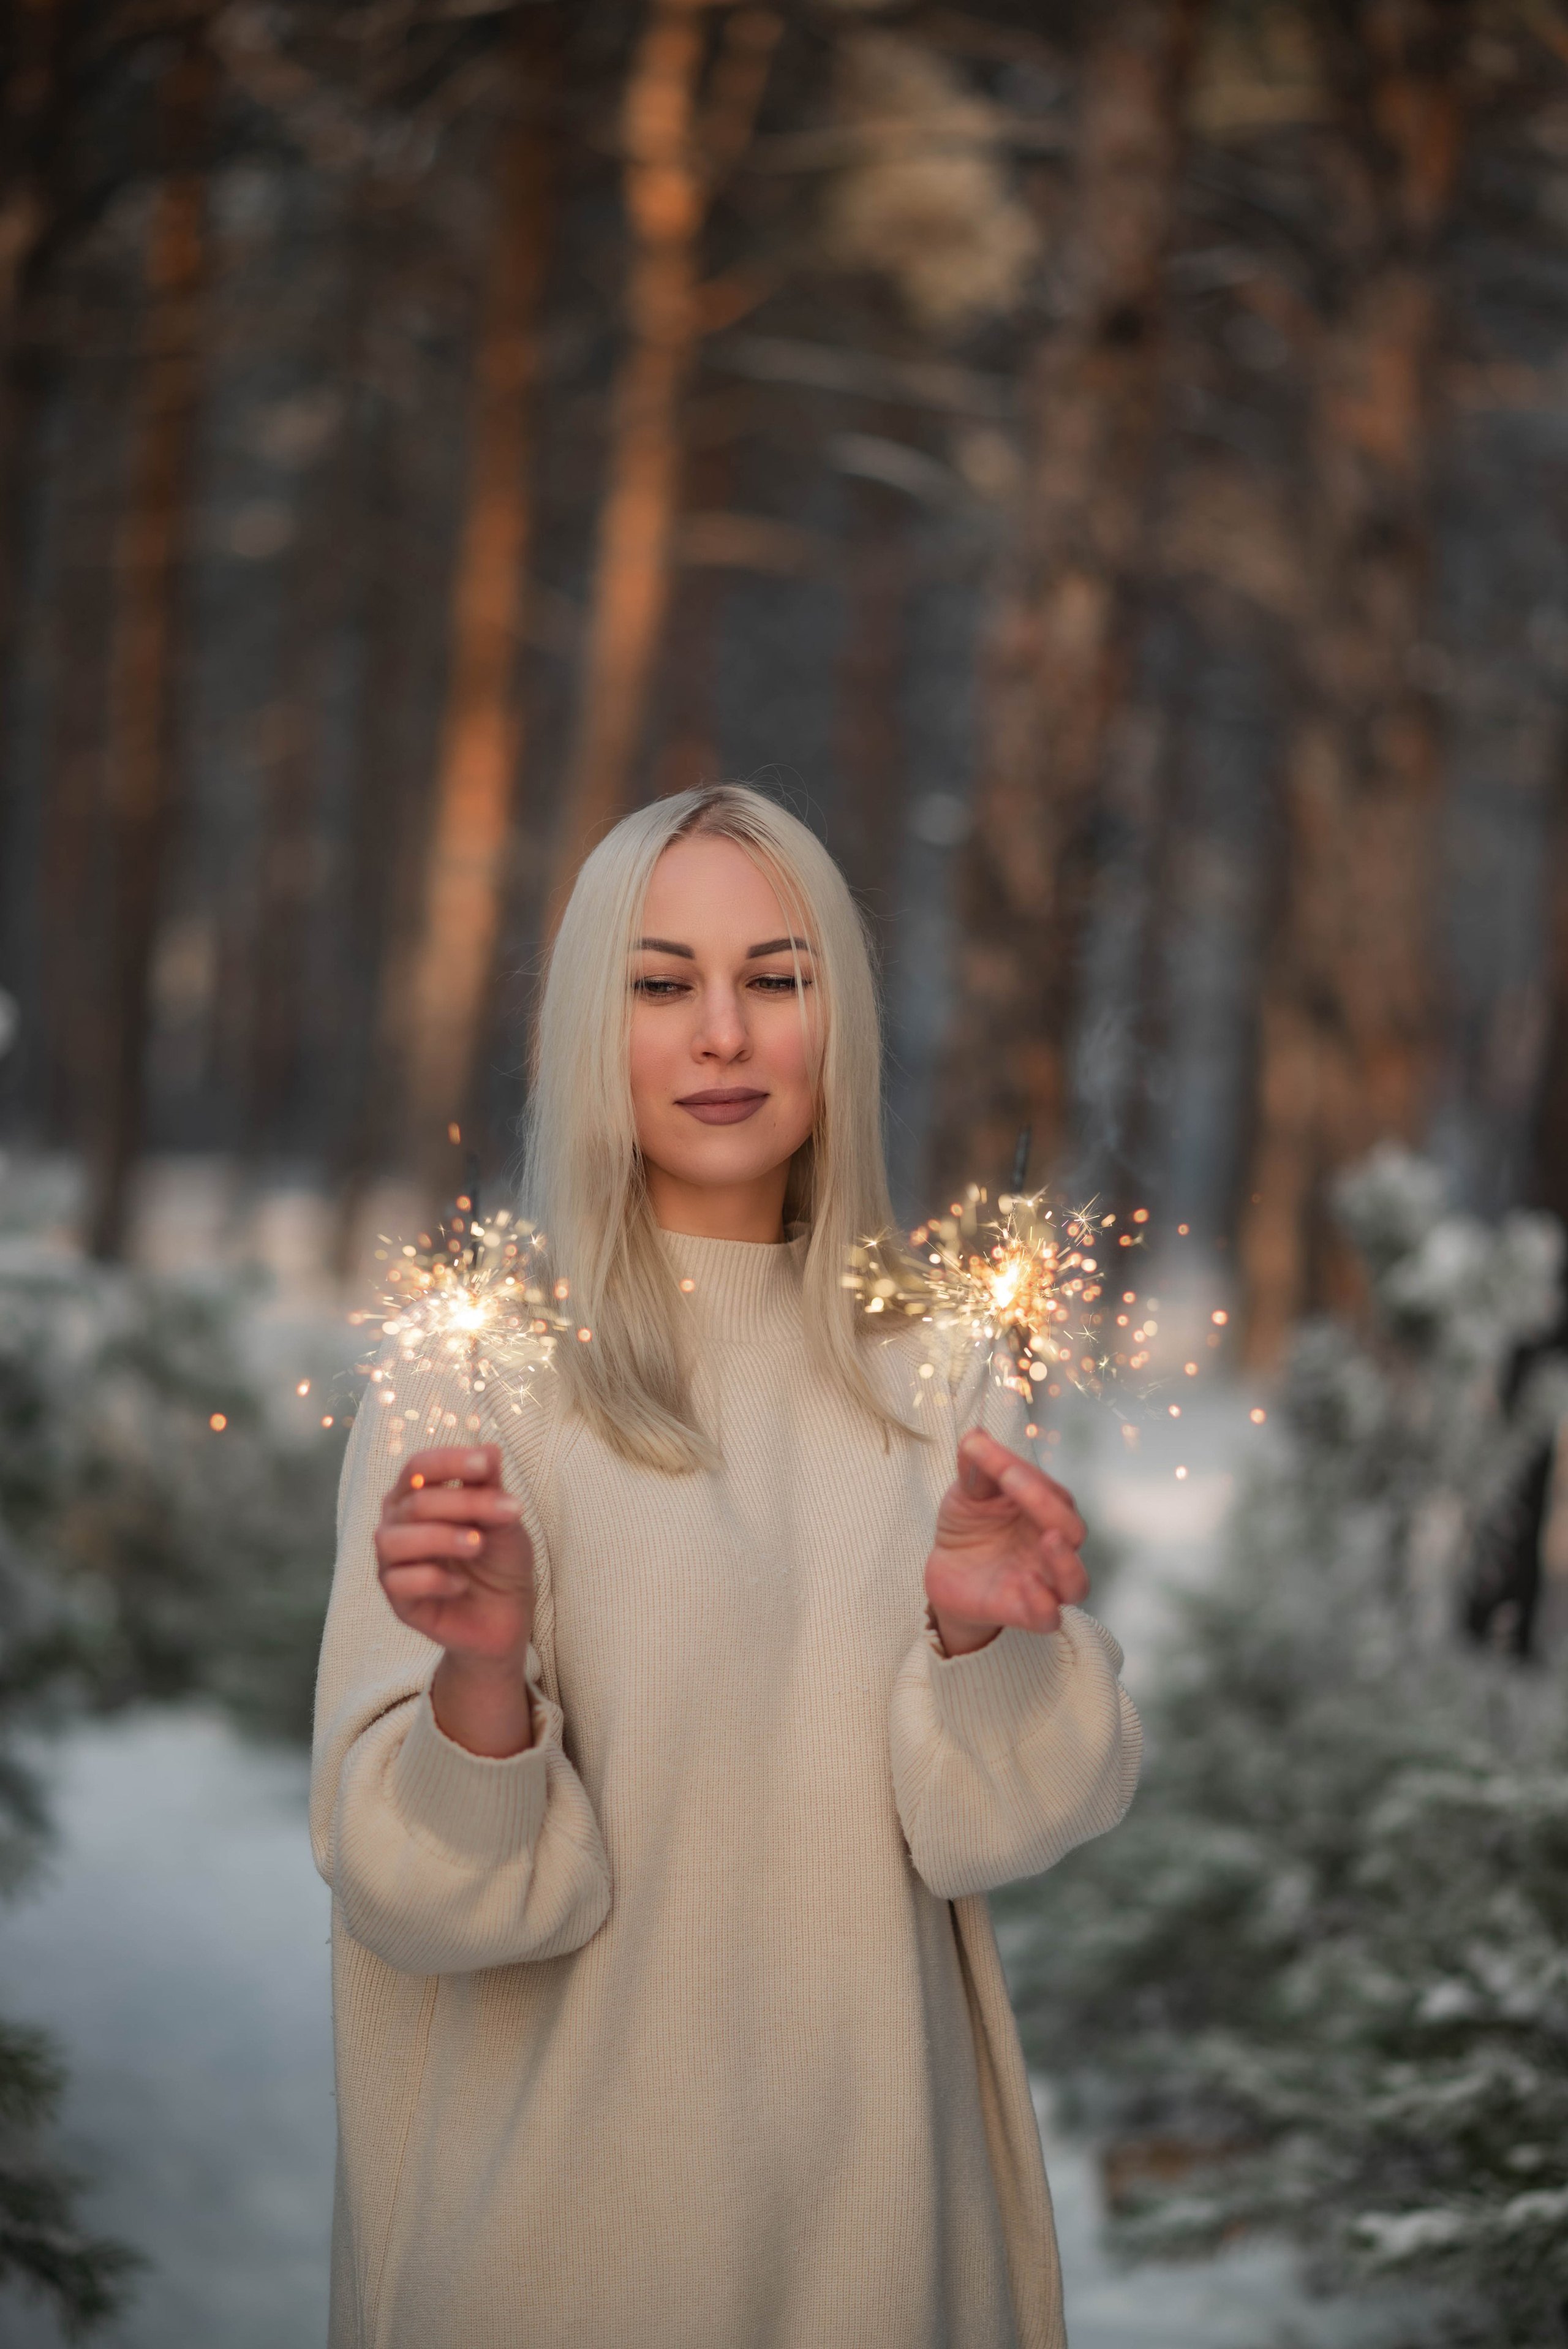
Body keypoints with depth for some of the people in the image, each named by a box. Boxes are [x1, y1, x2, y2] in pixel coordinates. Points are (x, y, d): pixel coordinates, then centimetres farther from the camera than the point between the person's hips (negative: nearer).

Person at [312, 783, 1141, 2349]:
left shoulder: (928, 1373, 1)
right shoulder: (477, 1360, -12)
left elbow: (988, 1822, -2)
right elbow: (430, 1892, -13)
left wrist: (973, 1635, -21)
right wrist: (481, 1671, -32)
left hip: (874, 2159, 4)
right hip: (582, 2162, -3)